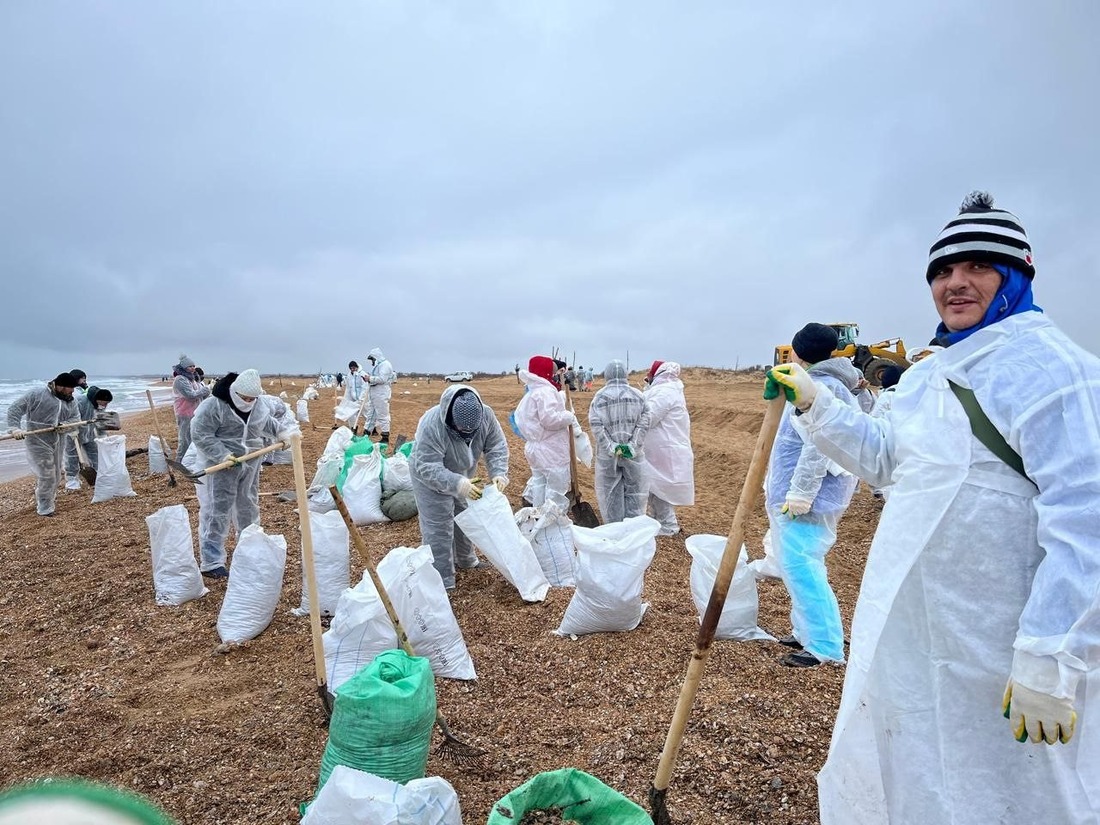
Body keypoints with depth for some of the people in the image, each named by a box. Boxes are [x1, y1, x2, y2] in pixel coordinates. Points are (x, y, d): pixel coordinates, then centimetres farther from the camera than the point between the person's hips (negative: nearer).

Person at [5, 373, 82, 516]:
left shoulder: (70, 400, 7)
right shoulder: (36, 394, -11)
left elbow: (76, 417, 7)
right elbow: (14, 409, -11)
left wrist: (64, 425, -15)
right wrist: (15, 428, -24)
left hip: (57, 443, 6)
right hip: (39, 442, -6)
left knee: (55, 475, 16)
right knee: (46, 476, -7)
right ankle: (45, 509, 5)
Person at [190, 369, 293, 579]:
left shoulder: (259, 406, 3)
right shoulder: (213, 406, -18)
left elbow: (267, 421, 24)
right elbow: (200, 435, -19)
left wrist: (280, 432, 10)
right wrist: (222, 454, -28)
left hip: (250, 465, 7)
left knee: (248, 507, 19)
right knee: (217, 511, -5)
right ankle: (211, 562, 1)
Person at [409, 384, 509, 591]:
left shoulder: (485, 414, -26)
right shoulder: (431, 427, -41)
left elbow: (496, 446, -16)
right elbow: (428, 468, -39)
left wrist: (499, 473, -32)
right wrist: (458, 485, -52)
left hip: (462, 474, 6)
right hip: (430, 478, -6)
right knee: (438, 529, -6)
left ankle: (465, 559, 45)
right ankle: (441, 582, 6)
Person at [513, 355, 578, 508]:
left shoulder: (532, 391, 16)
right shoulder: (545, 391, -18)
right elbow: (549, 418, -26)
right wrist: (570, 417, -13)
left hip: (536, 446, 10)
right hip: (551, 450, -10)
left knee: (540, 482, 17)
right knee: (557, 483, -3)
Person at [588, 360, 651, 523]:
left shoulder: (599, 396, -5)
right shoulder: (638, 395, 0)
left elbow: (596, 425, -12)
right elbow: (644, 423, -7)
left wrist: (611, 446, -11)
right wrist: (633, 445, -9)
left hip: (607, 454, -1)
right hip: (633, 453, 1)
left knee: (610, 492, 10)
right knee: (634, 491, 13)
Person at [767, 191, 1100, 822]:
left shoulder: (1048, 366, -18)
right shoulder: (931, 374, 10)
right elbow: (886, 458, 20)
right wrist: (814, 404, 12)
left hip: (1001, 648, -8)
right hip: (916, 628, 8)